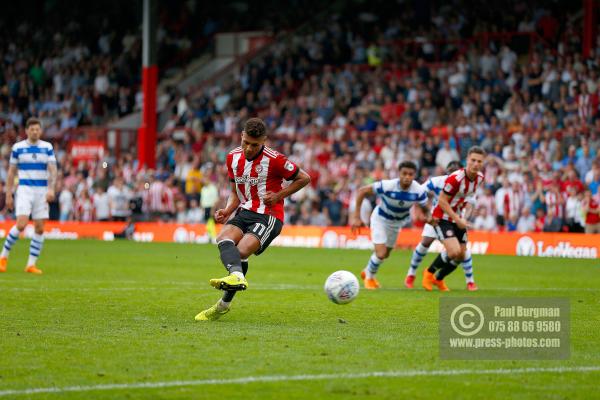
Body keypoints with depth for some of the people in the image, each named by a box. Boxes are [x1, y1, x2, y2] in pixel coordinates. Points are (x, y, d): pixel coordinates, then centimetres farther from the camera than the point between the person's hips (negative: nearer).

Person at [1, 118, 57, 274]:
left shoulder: (47, 147, 4)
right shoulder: (18, 147, 2)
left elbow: (52, 169, -3)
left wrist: (51, 188, -19)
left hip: (42, 191, 2)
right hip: (24, 190, -2)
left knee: (39, 228, -1)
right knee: (21, 224, -16)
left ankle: (31, 264, 6)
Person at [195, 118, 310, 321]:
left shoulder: (274, 160, -10)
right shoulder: (233, 157, 8)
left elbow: (304, 178, 0)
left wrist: (278, 195, -8)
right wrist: (227, 210, 0)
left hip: (269, 216, -6)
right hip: (245, 212, 6)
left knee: (241, 252, -25)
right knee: (224, 238, -26)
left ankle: (223, 304, -24)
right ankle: (237, 276, -46)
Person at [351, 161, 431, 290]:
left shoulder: (419, 191, -27)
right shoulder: (387, 186, -36)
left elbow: (425, 209, -10)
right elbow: (362, 191, -26)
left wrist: (428, 217, -35)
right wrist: (356, 217, -27)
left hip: (397, 222, 4)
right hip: (381, 218, -4)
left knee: (385, 254, 19)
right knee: (381, 254, -15)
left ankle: (367, 272, 50)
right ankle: (369, 277, 17)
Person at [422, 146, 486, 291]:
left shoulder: (480, 178, -3)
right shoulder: (455, 178, -27)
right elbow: (442, 201, -22)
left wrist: (460, 218, 15)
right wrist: (457, 219, -26)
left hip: (457, 218, 8)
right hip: (442, 218, -8)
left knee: (461, 256, 10)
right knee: (454, 252, -22)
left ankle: (438, 279, 34)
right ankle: (429, 273, 4)